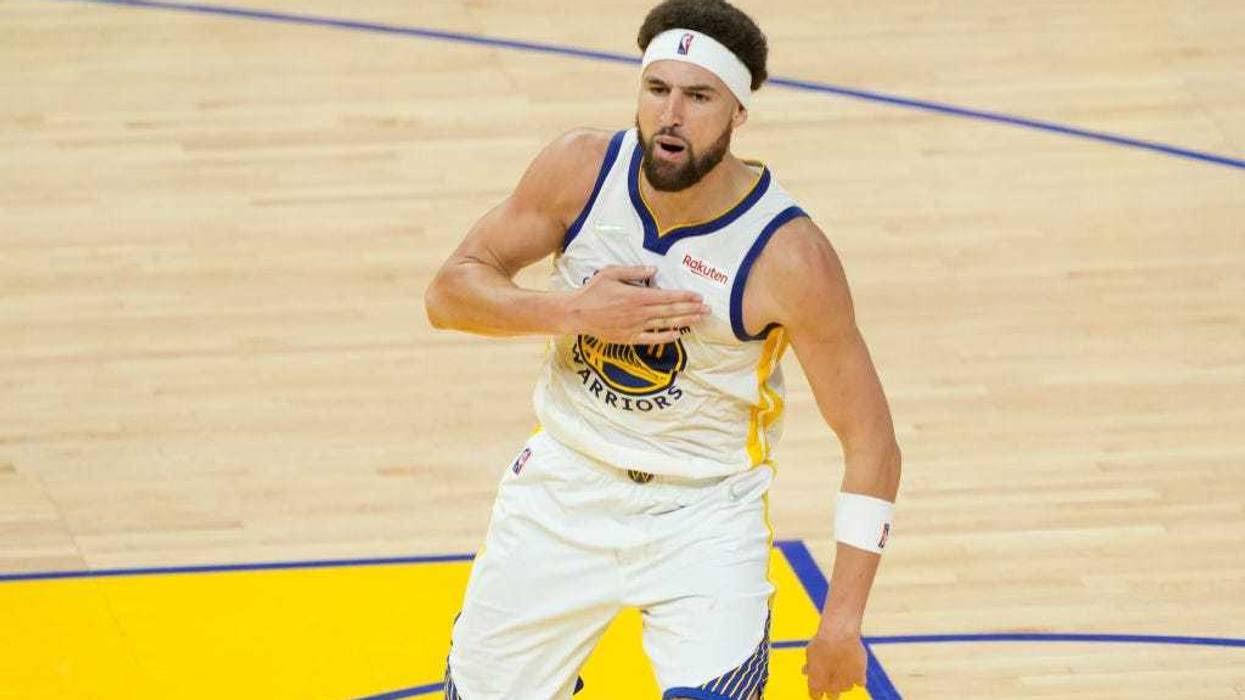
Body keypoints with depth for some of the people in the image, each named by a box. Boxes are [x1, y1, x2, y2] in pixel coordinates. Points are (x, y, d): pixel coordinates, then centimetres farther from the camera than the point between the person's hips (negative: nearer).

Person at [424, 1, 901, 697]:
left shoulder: (789, 259, -22)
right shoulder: (582, 169, -13)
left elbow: (870, 440, -16)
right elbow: (450, 291, -5)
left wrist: (843, 619, -19)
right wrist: (575, 311, -23)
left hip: (704, 515, -3)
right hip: (565, 486, 3)